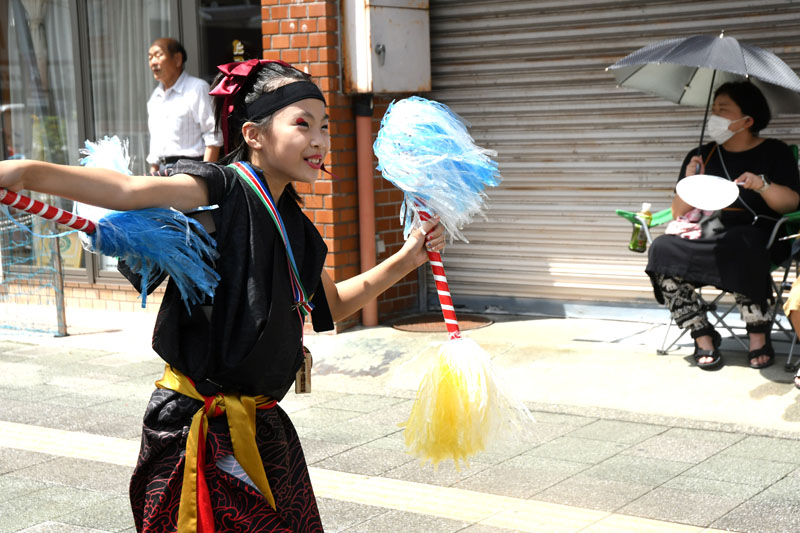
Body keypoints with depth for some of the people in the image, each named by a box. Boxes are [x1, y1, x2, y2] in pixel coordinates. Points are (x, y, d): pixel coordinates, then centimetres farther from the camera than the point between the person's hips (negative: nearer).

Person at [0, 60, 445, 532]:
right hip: (201, 429, -7)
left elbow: (332, 306, 27)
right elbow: (129, 191, -28)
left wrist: (405, 260, 20)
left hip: (262, 427, 7)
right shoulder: (224, 191, -12)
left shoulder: (295, 226, 12)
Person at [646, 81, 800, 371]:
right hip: (707, 236, 4)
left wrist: (762, 184, -19)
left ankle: (759, 338, -21)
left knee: (742, 251, -39)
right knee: (663, 249, -26)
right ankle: (703, 337, -18)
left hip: (756, 232, -4)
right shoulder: (701, 156, 16)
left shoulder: (775, 152, 8)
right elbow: (678, 213, 12)